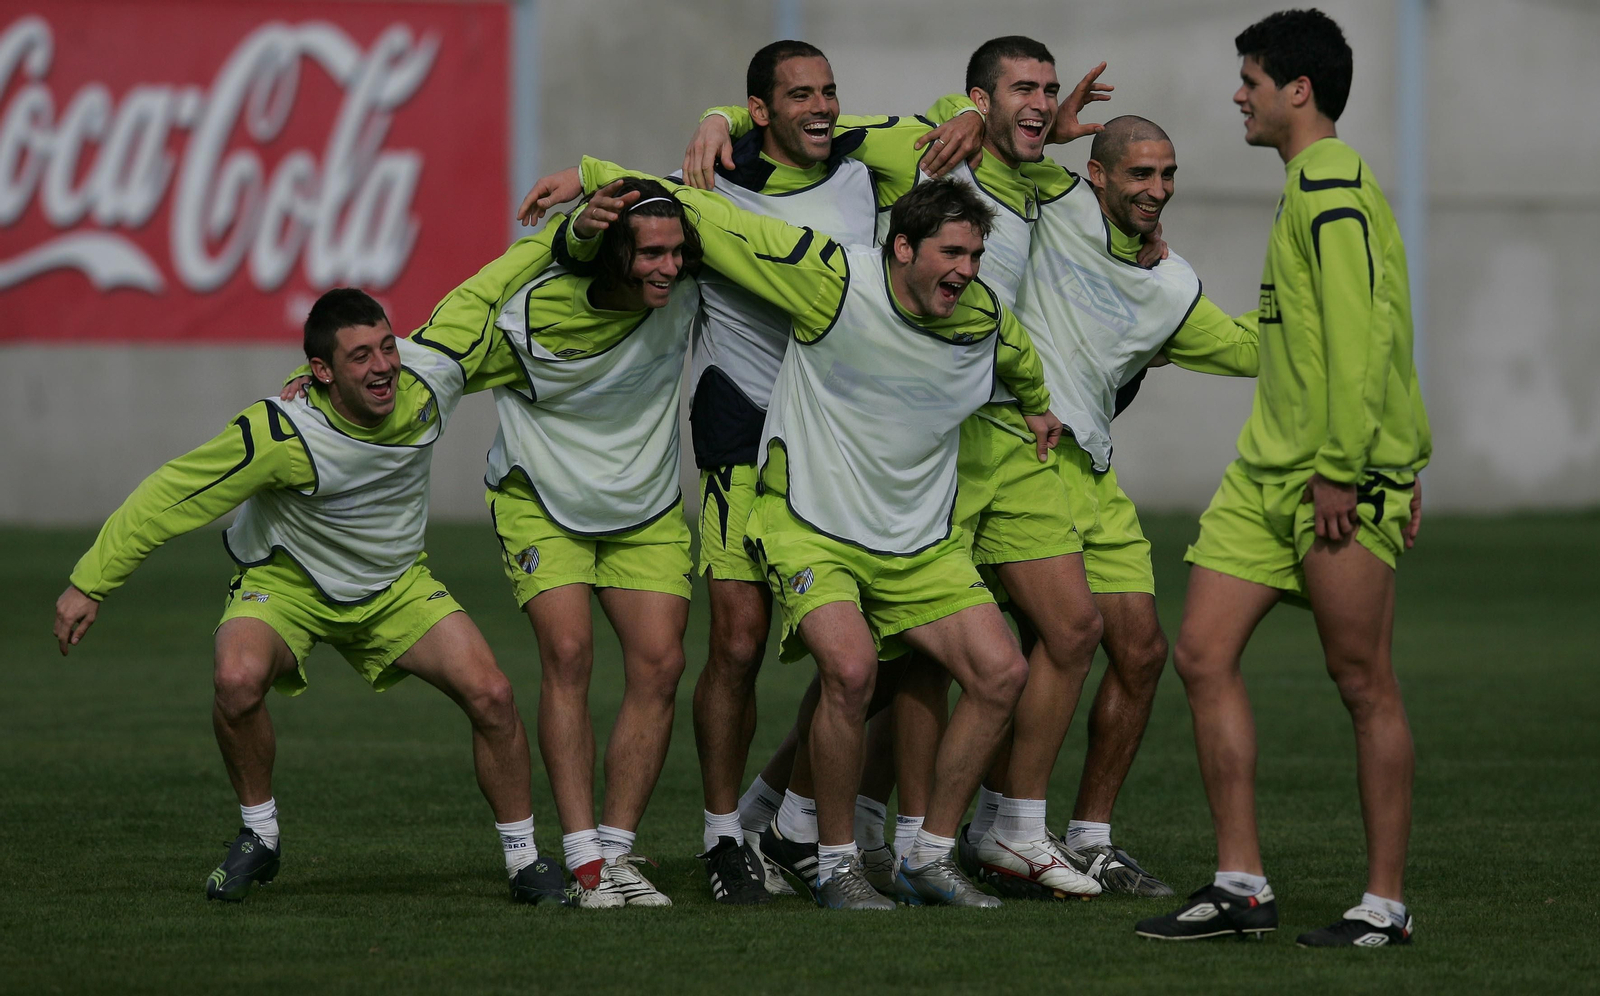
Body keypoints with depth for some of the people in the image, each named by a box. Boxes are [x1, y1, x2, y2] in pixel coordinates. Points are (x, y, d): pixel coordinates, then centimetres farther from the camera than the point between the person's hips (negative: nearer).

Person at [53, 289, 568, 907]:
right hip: (285, 582, -4)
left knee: (490, 695, -15)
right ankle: (259, 837, -7)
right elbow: (172, 495, -23)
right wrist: (89, 583, -19)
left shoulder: (430, 379, -21)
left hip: (397, 587, 4)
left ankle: (524, 860, 7)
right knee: (239, 679, -33)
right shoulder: (280, 434, -33)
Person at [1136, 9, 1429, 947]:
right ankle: (1241, 886, 7)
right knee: (1204, 657, 4)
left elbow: (1360, 331, -20)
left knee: (1363, 682, -4)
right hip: (1267, 473, 10)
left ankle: (1387, 903, 2)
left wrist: (1342, 468, -22)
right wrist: (1400, 466, 19)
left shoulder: (1331, 184, -12)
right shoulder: (1313, 186, 20)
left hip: (1345, 480, -10)